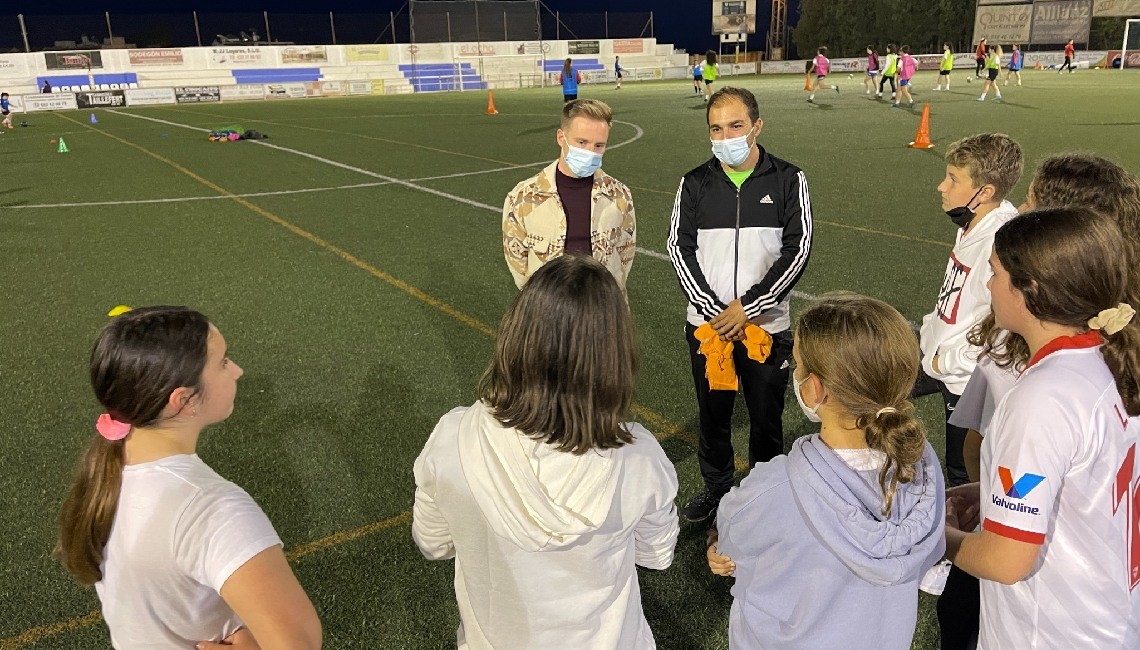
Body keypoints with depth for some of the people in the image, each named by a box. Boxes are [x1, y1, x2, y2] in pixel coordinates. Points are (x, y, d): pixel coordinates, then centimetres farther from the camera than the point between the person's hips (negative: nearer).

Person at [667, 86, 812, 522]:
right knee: (713, 414, 15)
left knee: (766, 417, 10)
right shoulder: (695, 184, 2)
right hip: (707, 324, 2)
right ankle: (716, 486, 36)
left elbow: (797, 249, -8)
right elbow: (680, 248, -2)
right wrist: (713, 311, -12)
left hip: (767, 324, -2)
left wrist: (746, 307, -15)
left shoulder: (788, 180, -3)